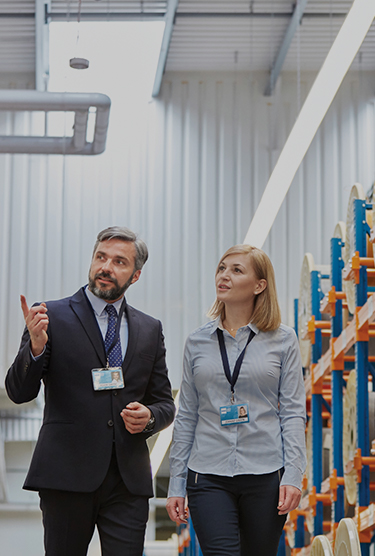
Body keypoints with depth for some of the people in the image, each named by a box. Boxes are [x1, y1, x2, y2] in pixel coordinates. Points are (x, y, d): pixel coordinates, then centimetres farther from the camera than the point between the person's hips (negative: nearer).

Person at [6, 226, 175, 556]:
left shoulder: (150, 330, 14)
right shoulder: (52, 317, 2)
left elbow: (165, 404, 19)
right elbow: (19, 392, -4)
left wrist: (149, 417, -5)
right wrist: (36, 346, -23)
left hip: (129, 479, 3)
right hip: (67, 475, -3)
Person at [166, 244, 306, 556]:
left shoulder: (282, 340, 4)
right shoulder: (198, 343, 9)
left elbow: (293, 412, 1)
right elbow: (186, 417, 11)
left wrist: (293, 476, -9)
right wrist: (176, 484, 8)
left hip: (265, 475, -1)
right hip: (208, 476, 1)